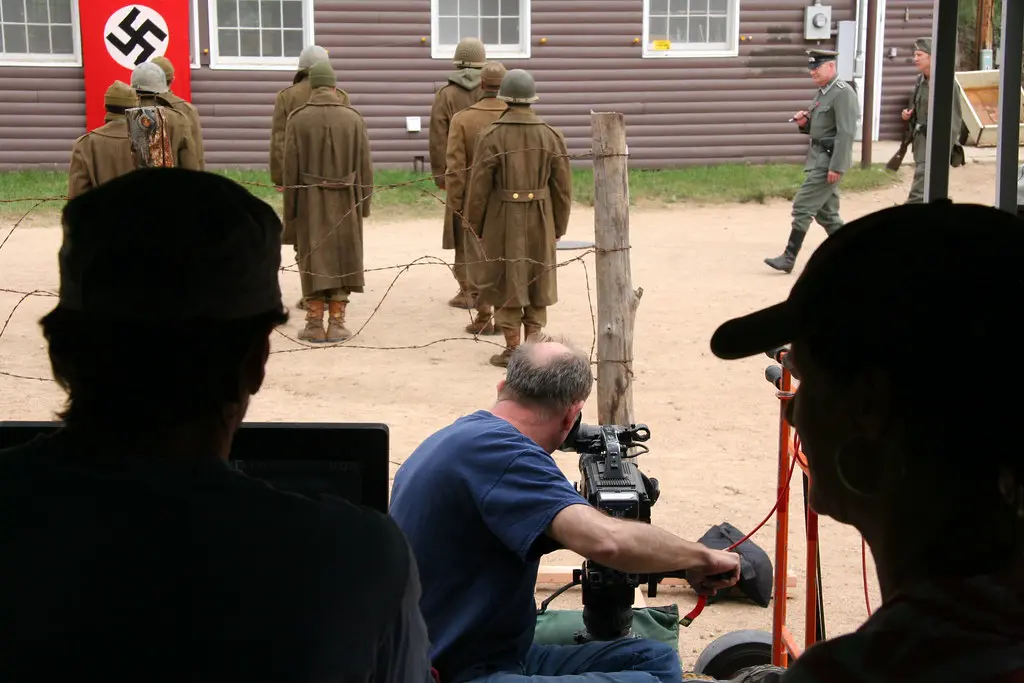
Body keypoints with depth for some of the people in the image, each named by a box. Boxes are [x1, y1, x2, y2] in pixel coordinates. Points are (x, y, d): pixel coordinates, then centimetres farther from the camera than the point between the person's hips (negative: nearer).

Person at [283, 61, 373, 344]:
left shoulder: (297, 119, -6)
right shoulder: (354, 119, -3)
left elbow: (290, 167, -4)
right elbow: (365, 166, -1)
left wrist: (290, 209, 3)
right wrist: (364, 204, 8)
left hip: (309, 202, -1)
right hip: (345, 203, 1)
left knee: (312, 259, 7)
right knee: (342, 258, 9)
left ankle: (315, 324, 7)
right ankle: (336, 323, 8)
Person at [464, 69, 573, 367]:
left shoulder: (491, 136, -12)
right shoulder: (552, 136, -4)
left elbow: (479, 186, -10)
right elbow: (563, 187, 0)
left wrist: (475, 225, 3)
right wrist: (559, 226, 11)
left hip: (502, 222, -3)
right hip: (540, 222, 3)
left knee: (505, 282, 8)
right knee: (537, 281, 14)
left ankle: (513, 349, 10)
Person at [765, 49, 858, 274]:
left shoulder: (843, 93, -15)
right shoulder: (822, 92, 15)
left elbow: (846, 133, -20)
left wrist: (837, 167, -24)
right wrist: (804, 123, 2)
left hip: (829, 159, -10)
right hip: (818, 156, 10)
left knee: (803, 206, -9)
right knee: (826, 212, 14)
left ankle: (789, 258, -5)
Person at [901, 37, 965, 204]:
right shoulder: (920, 81, 10)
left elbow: (955, 118, -14)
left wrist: (947, 148, -18)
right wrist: (908, 115, 3)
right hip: (920, 138, 8)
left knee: (919, 191, -15)